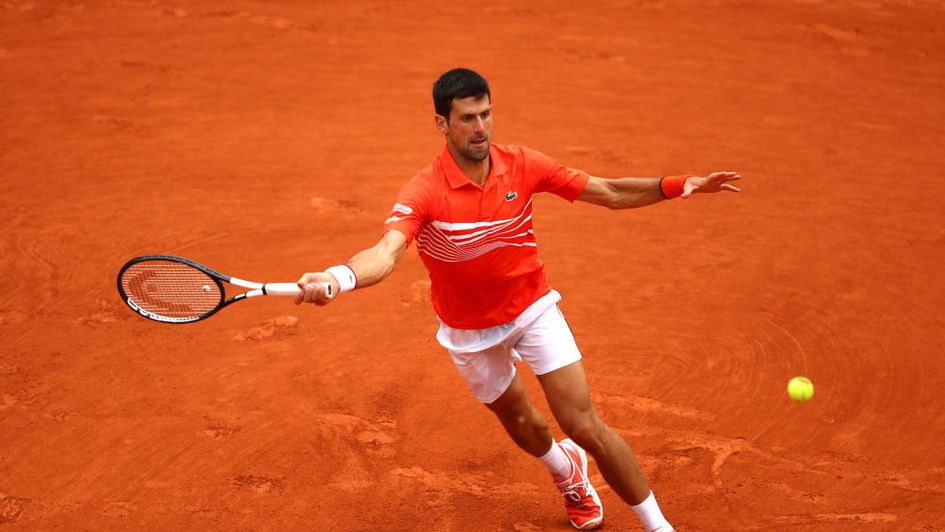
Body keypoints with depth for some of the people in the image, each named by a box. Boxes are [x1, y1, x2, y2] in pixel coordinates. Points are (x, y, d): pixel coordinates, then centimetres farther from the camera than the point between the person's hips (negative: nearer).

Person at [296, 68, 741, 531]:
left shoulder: (523, 165, -14)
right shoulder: (423, 193, -25)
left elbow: (611, 193, -7)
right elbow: (385, 254, -41)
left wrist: (677, 185, -21)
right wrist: (337, 279, -63)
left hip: (533, 308, 0)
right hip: (470, 332, 0)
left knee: (586, 428, -8)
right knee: (523, 426, 21)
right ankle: (567, 472, 58)